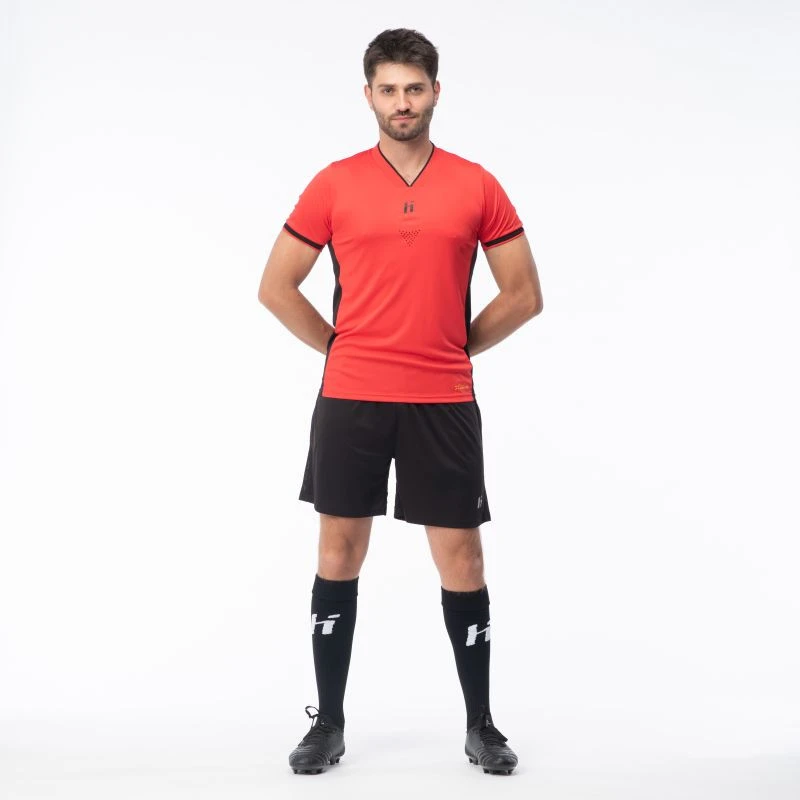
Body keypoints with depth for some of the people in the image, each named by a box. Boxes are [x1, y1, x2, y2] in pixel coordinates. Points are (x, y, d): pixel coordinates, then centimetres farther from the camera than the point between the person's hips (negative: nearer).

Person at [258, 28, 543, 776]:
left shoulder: (476, 186, 3)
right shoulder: (334, 184, 2)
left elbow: (524, 295, 7)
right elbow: (276, 286, 5)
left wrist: (455, 346, 3)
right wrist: (340, 346, 2)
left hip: (443, 403, 0)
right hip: (350, 399, 0)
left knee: (460, 560, 4)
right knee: (339, 555, 7)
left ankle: (481, 725, 20)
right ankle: (328, 723, 20)